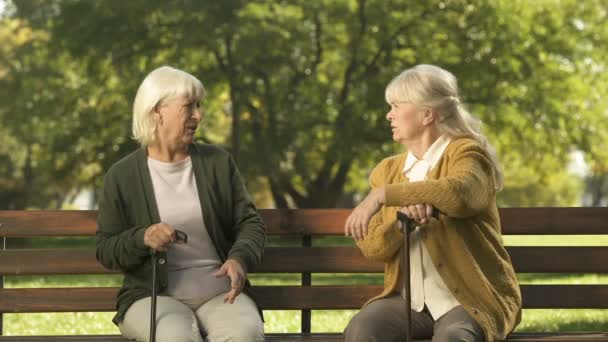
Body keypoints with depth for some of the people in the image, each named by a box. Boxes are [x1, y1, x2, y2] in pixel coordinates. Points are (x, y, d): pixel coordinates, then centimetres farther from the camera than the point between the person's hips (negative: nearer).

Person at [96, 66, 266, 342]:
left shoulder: (217, 162, 9)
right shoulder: (122, 176, 2)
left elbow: (250, 223, 8)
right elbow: (106, 250, 3)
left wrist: (240, 259, -15)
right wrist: (142, 238, -19)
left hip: (220, 293, 2)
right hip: (154, 297, -2)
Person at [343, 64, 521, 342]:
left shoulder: (467, 153, -3)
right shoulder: (388, 170, 13)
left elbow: (459, 193, -29)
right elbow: (371, 247, 3)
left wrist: (384, 195, -31)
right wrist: (402, 218, -18)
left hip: (470, 299, -4)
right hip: (410, 298, 5)